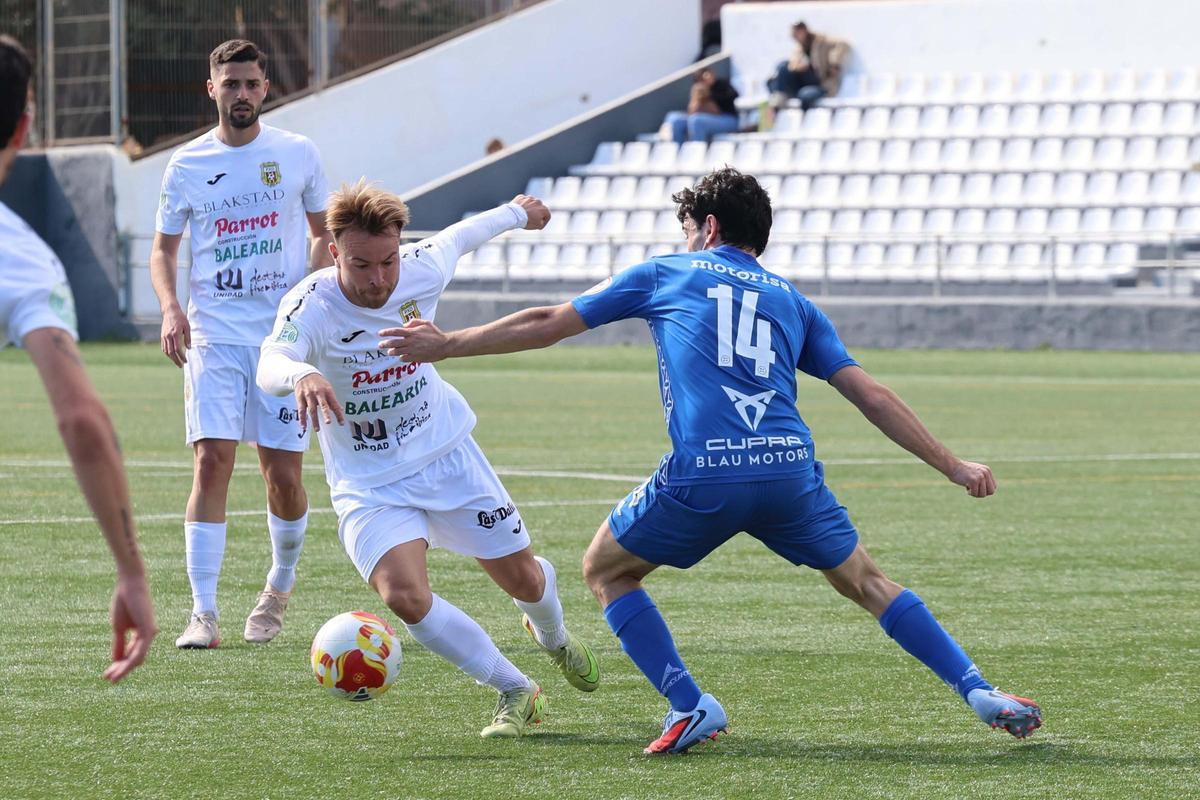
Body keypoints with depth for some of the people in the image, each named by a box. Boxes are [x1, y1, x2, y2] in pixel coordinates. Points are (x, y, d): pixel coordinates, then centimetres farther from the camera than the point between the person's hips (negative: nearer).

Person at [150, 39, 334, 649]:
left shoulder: (297, 154, 4)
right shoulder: (187, 164, 4)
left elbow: (324, 233, 15)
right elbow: (164, 249, 11)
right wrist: (170, 309, -8)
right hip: (214, 336, 0)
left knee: (283, 476, 1)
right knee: (211, 463, -13)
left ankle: (280, 588, 28)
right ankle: (203, 613, -12)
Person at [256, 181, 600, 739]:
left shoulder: (422, 271, -14)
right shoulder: (312, 306, -26)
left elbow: (457, 238, 10)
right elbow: (270, 363, -47)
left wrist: (517, 212, 29)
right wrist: (301, 375, -71)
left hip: (447, 455, 3)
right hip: (368, 484, -3)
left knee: (523, 579, 12)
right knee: (404, 596, -26)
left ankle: (552, 637, 52)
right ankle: (515, 692, -5)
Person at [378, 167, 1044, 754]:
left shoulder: (665, 275, 18)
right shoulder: (792, 302, 23)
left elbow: (547, 325, 21)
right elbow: (871, 396, 18)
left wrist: (445, 345, 31)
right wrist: (951, 465, 24)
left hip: (702, 477, -3)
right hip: (791, 469, 3)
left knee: (605, 569, 20)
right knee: (864, 581, 23)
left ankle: (690, 707, 7)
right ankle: (981, 693, 12)